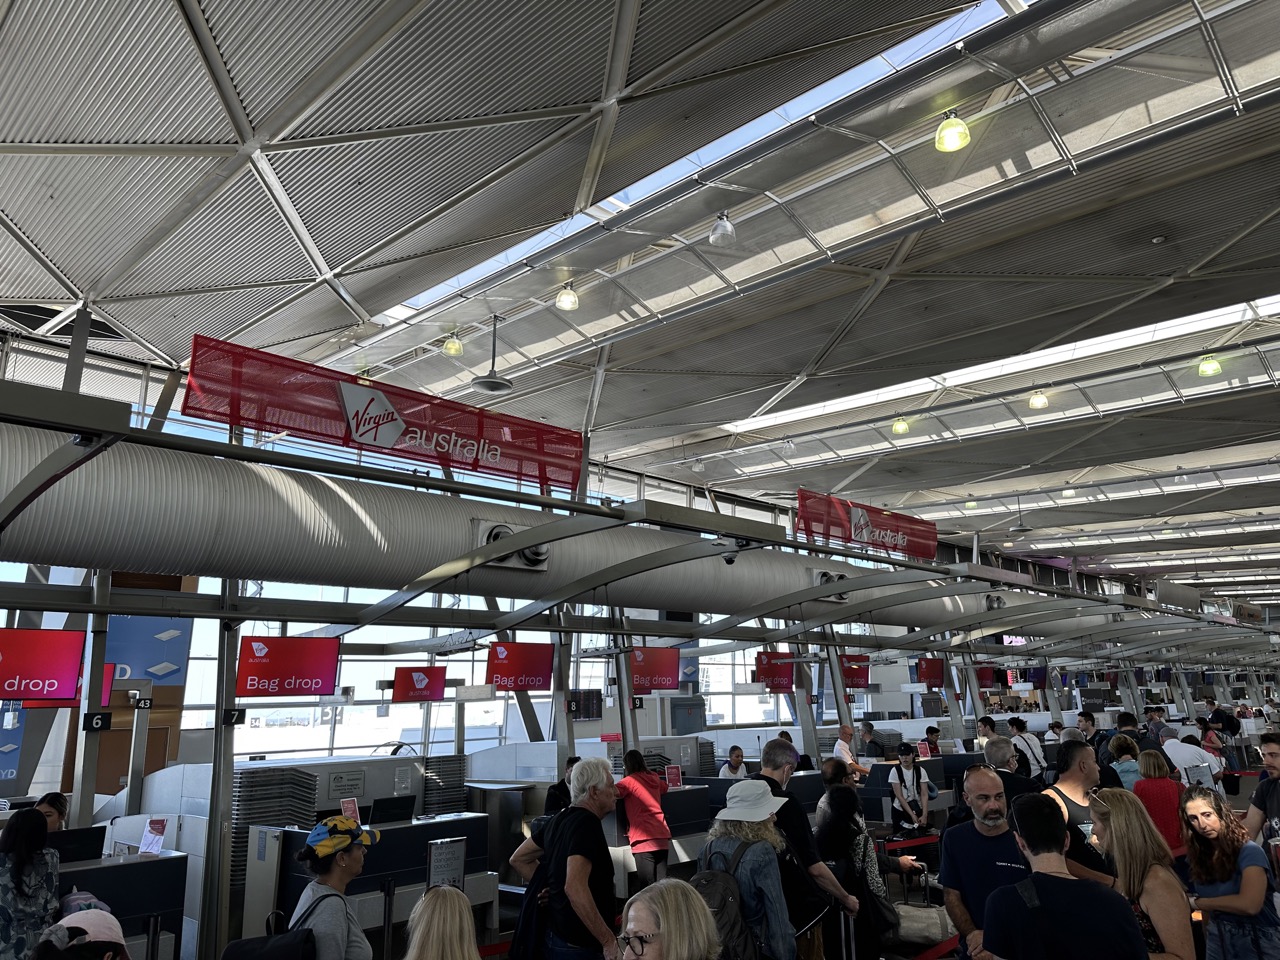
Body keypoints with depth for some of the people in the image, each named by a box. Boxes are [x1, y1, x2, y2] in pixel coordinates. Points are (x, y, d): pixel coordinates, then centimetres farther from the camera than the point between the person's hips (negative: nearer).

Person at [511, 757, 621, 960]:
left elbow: (518, 859, 17)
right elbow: (574, 888, -33)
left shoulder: (561, 819, 7)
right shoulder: (587, 824, -21)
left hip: (554, 936, 9)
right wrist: (608, 941, -28)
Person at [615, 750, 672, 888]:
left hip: (644, 837, -6)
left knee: (647, 885, -6)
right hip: (662, 835, 7)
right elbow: (664, 787, 36)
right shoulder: (654, 777, 16)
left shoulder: (630, 781, -3)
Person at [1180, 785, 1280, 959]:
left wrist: (1197, 903, -21)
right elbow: (1210, 905, 4)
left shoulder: (1249, 852, -20)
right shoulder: (1198, 854, -1)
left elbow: (1249, 905, -32)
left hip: (1258, 943, -5)